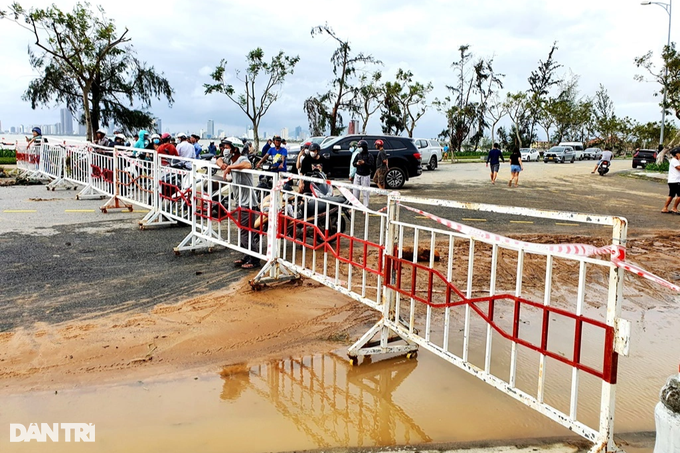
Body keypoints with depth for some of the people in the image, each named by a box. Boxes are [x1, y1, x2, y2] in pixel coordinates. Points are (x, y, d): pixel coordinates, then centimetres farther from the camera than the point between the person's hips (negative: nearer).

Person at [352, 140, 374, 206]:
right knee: (355, 191, 7)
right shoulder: (358, 155, 11)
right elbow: (353, 163, 9)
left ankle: (365, 207, 4)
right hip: (357, 175, 5)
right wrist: (357, 163, -13)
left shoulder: (369, 156, -4)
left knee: (365, 192, -2)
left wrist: (364, 163, -24)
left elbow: (371, 166, -12)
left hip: (365, 176, -5)